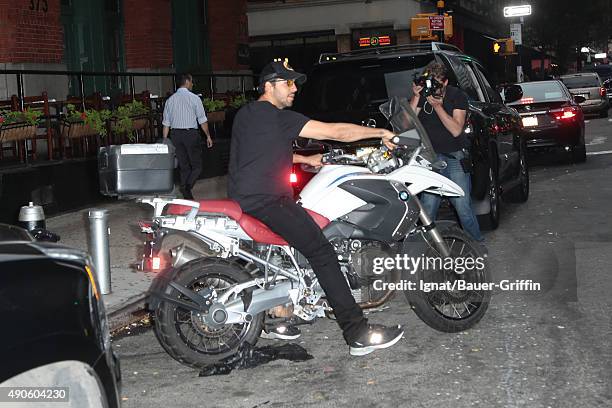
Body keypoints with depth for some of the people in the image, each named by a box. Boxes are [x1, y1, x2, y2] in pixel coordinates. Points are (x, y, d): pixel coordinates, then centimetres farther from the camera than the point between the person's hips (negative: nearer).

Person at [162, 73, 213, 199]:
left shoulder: (170, 100, 9)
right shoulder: (194, 98, -4)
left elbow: (166, 123, 9)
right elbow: (202, 120, -2)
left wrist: (165, 141, 14)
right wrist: (208, 136, 7)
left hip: (175, 134, 5)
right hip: (191, 133, -5)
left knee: (184, 166, 12)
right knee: (197, 166, 1)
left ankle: (188, 197, 14)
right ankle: (187, 187, -22)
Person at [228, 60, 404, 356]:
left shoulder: (246, 114, 18)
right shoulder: (277, 117, -12)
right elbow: (335, 131, -14)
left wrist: (305, 159, 24)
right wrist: (381, 133, -4)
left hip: (246, 198, 11)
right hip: (266, 202, -11)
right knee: (321, 252, -16)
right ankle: (358, 334, -21)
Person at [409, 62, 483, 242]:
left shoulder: (457, 96, -2)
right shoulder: (422, 95, 3)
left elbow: (456, 130, -13)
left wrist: (437, 106, -21)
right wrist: (416, 98, -18)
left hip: (455, 157, -1)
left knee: (462, 205, -7)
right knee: (427, 208, -8)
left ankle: (477, 243, 8)